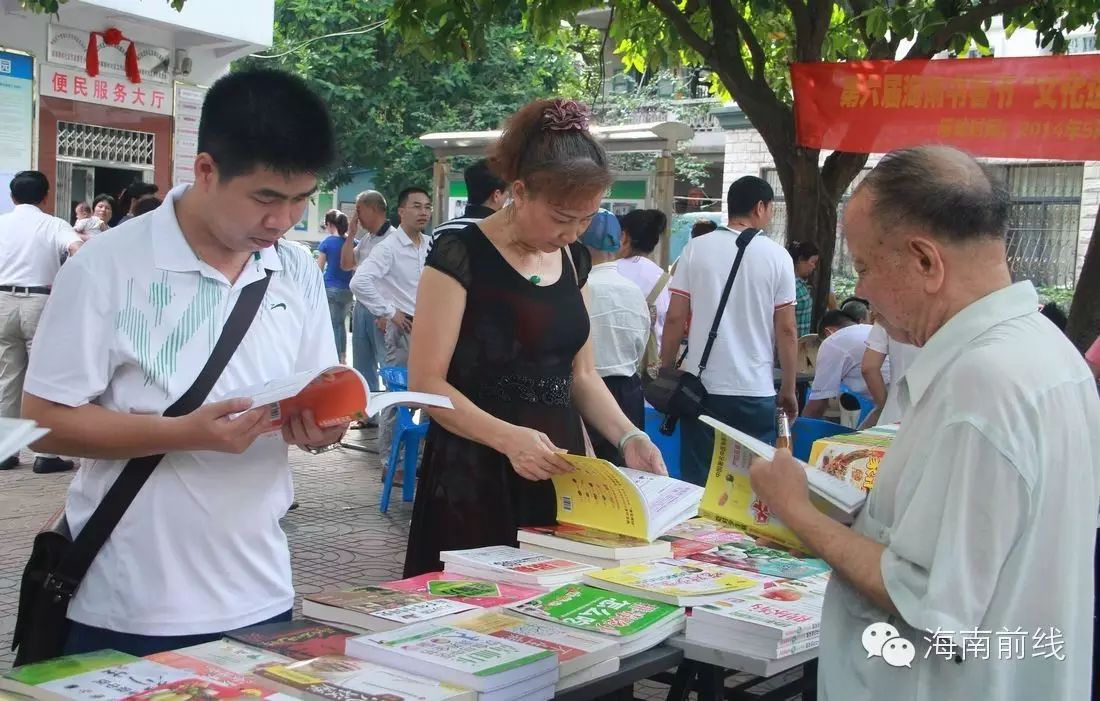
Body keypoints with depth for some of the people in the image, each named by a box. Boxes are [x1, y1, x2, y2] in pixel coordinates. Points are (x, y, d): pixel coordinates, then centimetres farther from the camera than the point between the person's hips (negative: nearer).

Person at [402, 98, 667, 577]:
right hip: (476, 478, -6)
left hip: (556, 474, 6)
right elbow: (426, 383, -14)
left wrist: (626, 436, -1)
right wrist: (507, 437, -26)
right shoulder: (461, 254, -11)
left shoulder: (573, 259, 8)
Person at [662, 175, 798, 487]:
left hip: (701, 387, 1)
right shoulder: (777, 256, -1)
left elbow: (675, 318, 0)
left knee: (697, 482, 7)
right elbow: (786, 330, -1)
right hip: (755, 390, -1)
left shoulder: (696, 249, 1)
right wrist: (788, 389, 9)